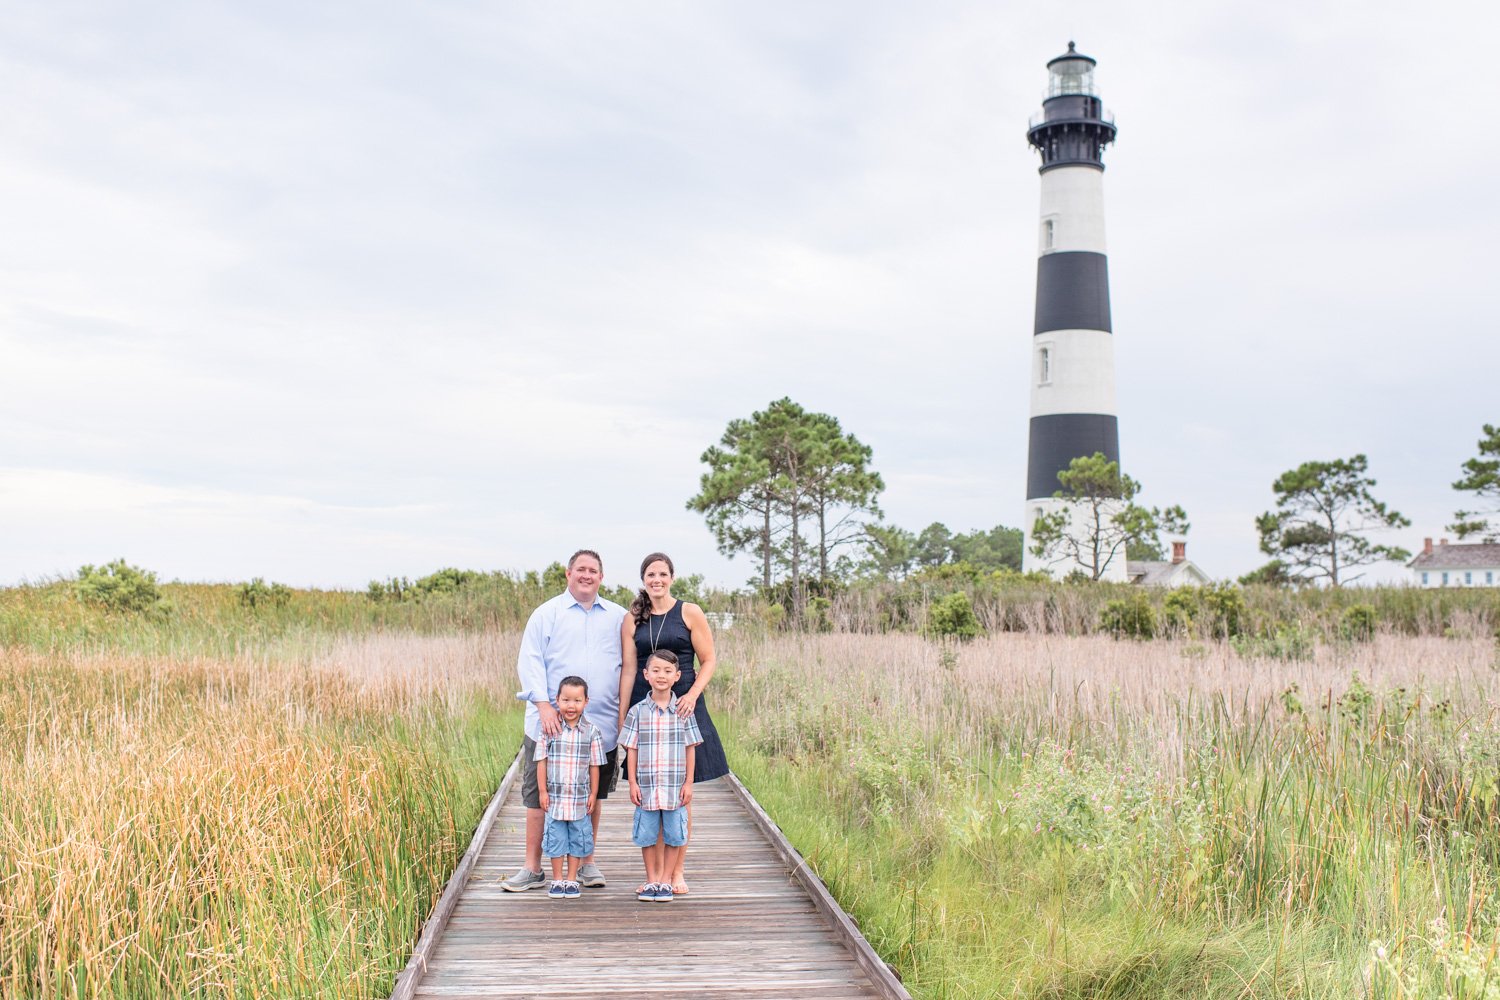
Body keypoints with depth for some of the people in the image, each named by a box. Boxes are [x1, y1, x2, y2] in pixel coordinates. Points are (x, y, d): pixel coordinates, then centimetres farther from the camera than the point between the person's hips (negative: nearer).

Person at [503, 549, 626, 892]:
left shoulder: (618, 617, 13)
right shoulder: (546, 614, 4)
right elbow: (529, 662, -3)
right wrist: (544, 706, -15)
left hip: (600, 724, 2)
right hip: (551, 723, -2)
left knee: (594, 795, 10)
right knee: (539, 795, 0)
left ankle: (587, 863, 22)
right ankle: (532, 869, 9)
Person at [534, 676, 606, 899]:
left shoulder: (591, 732, -3)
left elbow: (594, 765, 2)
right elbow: (541, 761, -1)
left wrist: (593, 793, 2)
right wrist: (542, 790, -4)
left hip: (580, 799, 0)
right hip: (554, 797, 0)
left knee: (577, 839, 8)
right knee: (556, 838, 7)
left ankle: (572, 880, 20)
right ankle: (557, 881, 19)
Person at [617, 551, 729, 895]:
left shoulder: (690, 613, 1)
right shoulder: (632, 620, 7)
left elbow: (708, 661, 1)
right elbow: (628, 670, 5)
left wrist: (692, 695, -14)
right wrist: (622, 719, 1)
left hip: (682, 706, -2)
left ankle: (677, 871, 14)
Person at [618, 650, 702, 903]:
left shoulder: (683, 711, 0)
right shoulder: (637, 711, 0)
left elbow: (690, 748, 3)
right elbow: (631, 749, 2)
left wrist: (689, 782, -1)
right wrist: (633, 782, -2)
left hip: (675, 787, 0)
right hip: (646, 786, 0)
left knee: (673, 835, 5)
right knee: (646, 835, 7)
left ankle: (665, 880, 18)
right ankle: (651, 880, 21)